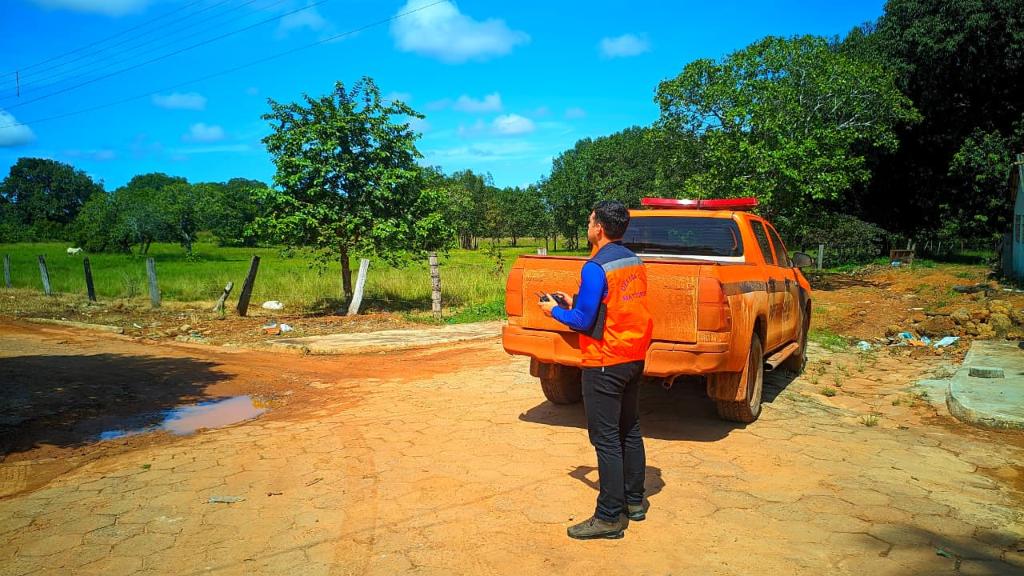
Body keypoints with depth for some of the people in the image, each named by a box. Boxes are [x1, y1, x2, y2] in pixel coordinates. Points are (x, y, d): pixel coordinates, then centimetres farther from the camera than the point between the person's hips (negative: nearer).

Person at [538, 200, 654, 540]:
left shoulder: (596, 268, -19)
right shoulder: (634, 262, 7)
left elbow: (583, 321, -17)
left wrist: (555, 311, 1)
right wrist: (575, 302, 17)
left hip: (605, 363, -9)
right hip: (635, 358, 9)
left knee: (606, 440, -2)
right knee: (630, 431, 18)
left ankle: (610, 517, 4)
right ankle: (634, 502, 29)